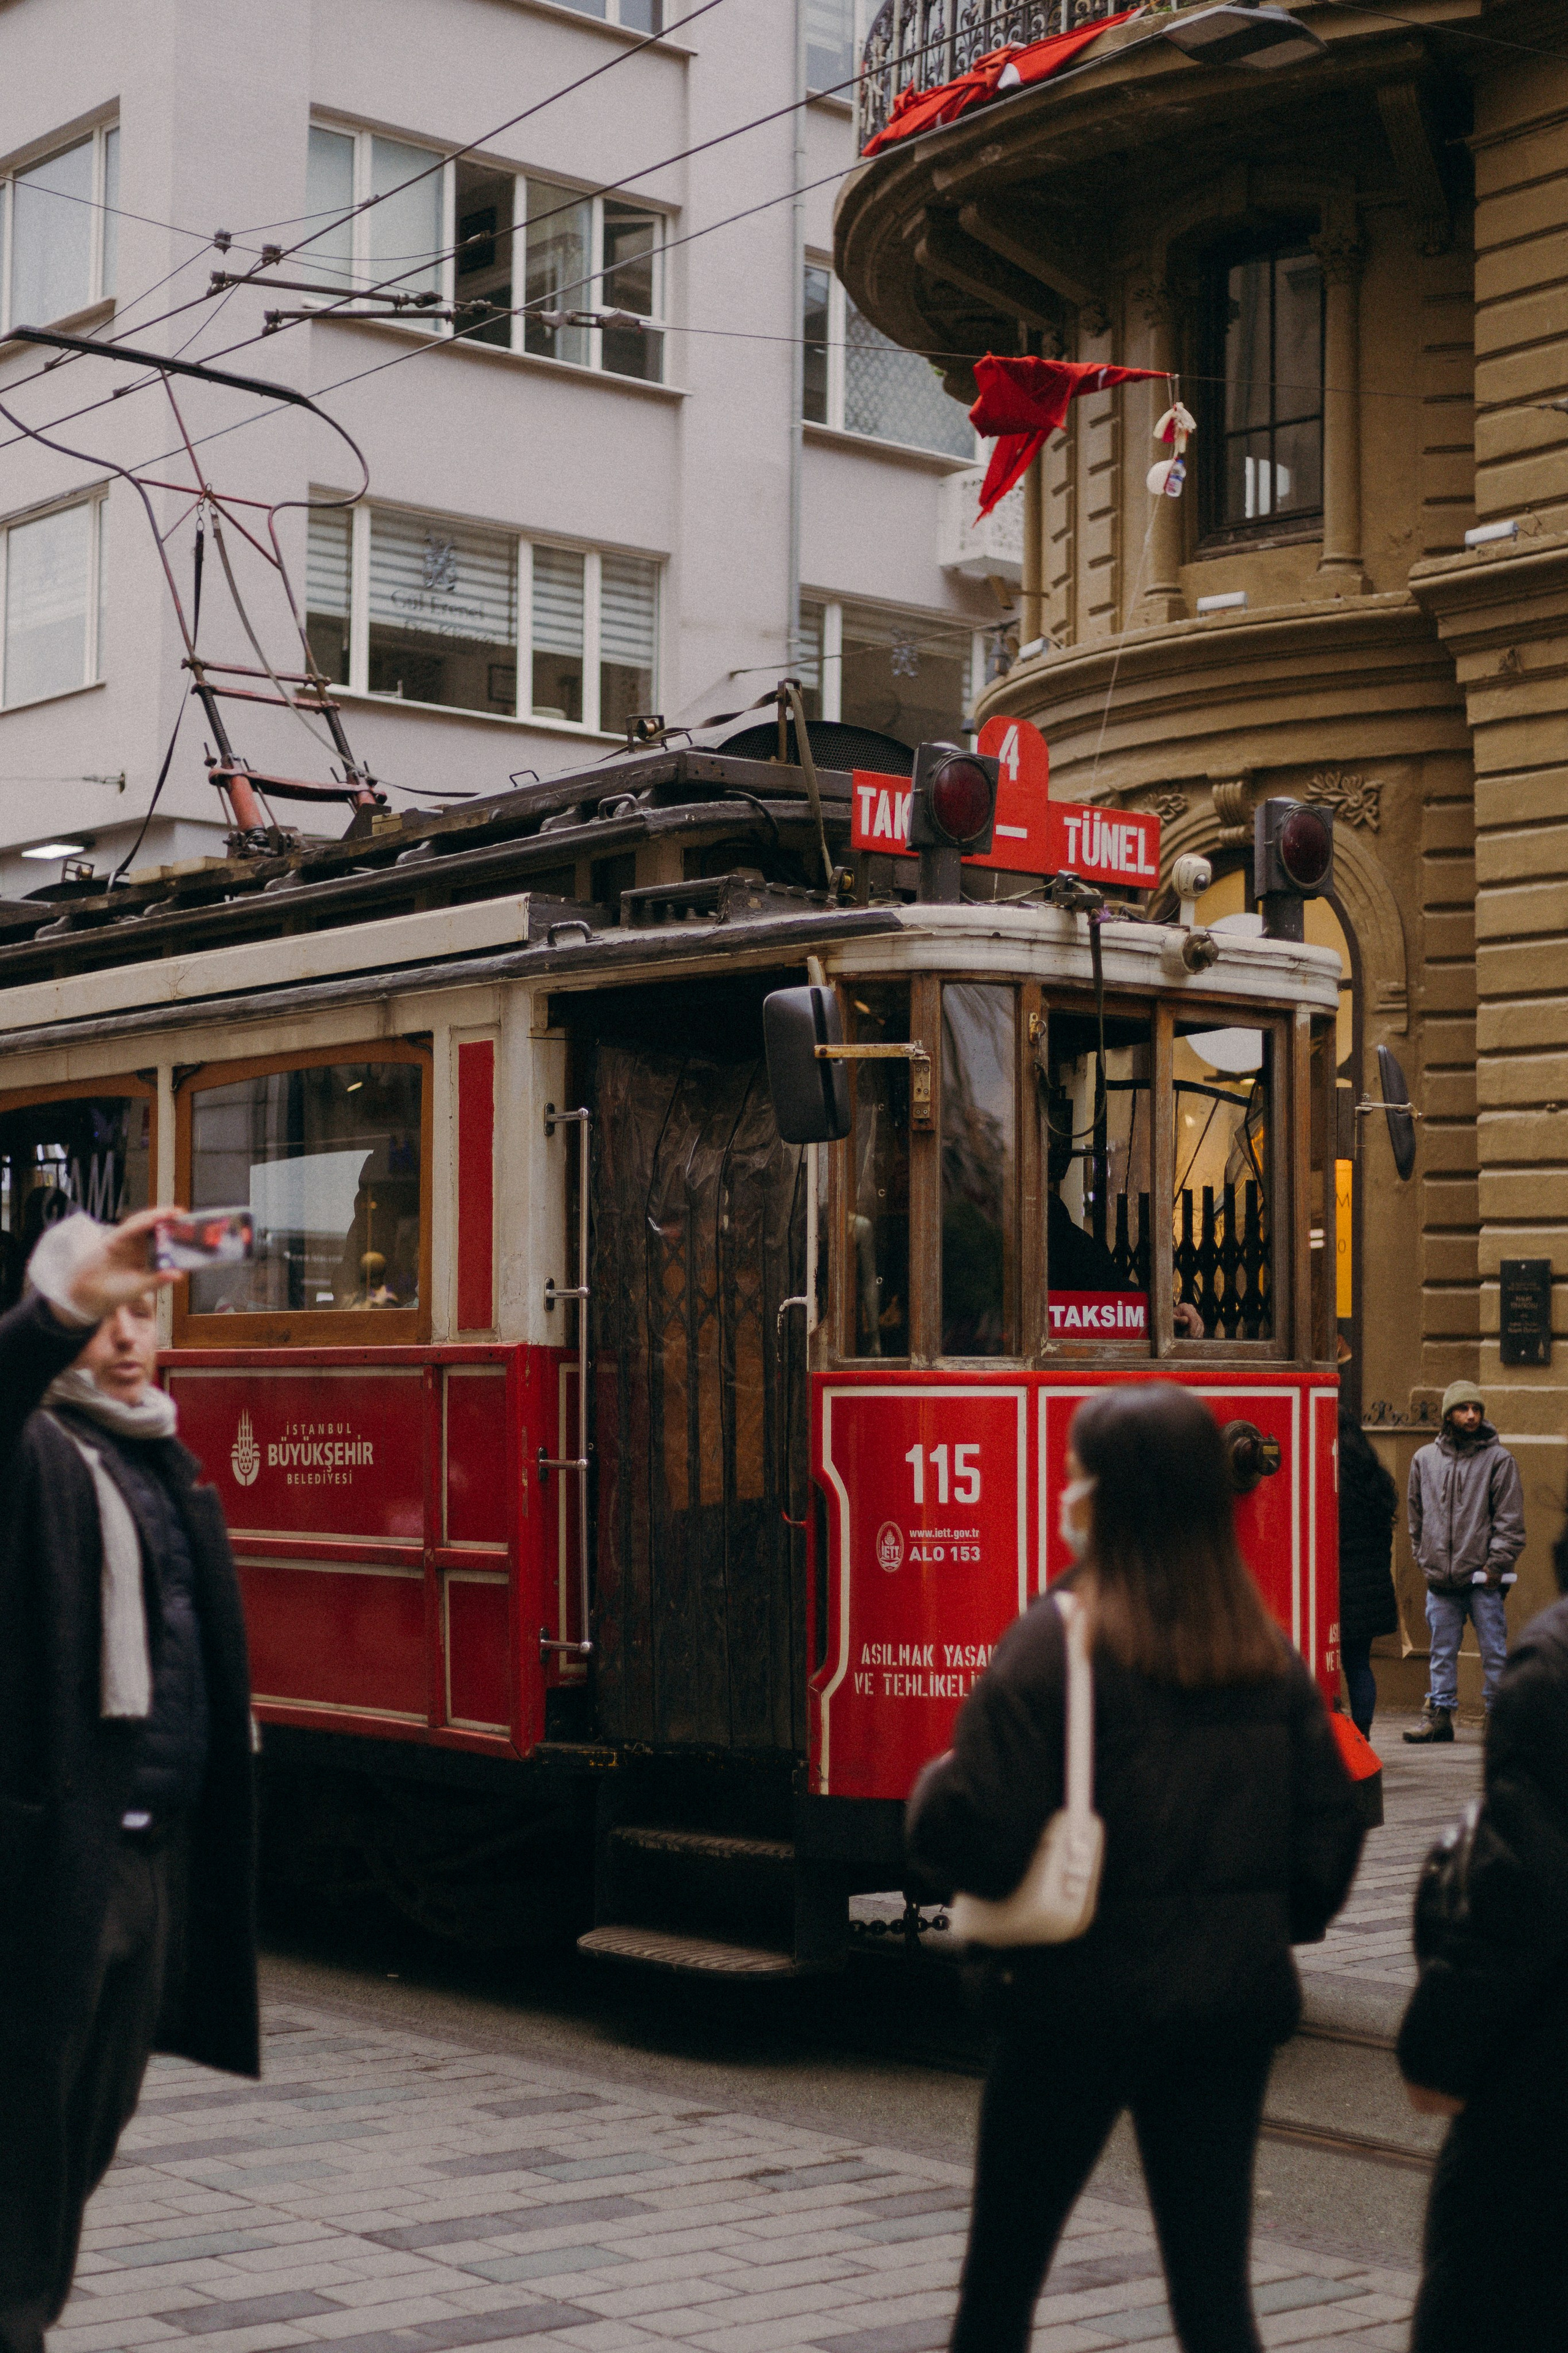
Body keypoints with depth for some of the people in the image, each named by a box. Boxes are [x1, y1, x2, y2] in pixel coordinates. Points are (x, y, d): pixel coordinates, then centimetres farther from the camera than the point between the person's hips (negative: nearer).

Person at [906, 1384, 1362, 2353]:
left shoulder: (1058, 1641, -14)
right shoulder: (1270, 1655, 2)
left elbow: (981, 1836, -19)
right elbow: (1329, 1830, 6)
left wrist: (930, 1791, 1)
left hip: (1086, 1992, -4)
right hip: (1235, 2000, 5)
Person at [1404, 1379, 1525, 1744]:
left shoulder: (1499, 1459, 0)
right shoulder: (1425, 1459, 11)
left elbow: (1510, 1520, -2)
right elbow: (1417, 1516, 18)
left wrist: (1496, 1564, -9)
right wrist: (1424, 1560, 10)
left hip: (1483, 1579, -3)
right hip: (1440, 1579, 3)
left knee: (1494, 1651, 0)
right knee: (1442, 1651, 9)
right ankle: (1439, 1715, 15)